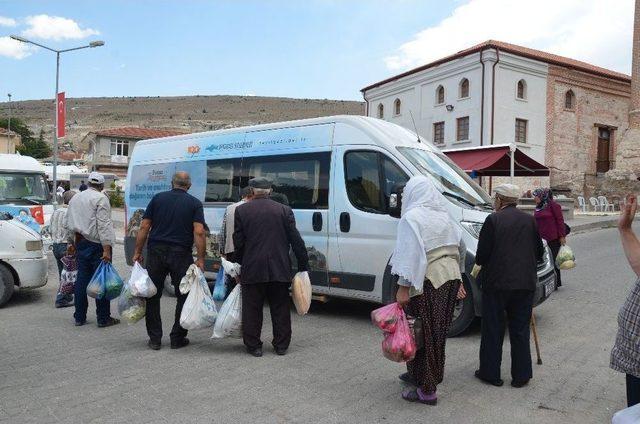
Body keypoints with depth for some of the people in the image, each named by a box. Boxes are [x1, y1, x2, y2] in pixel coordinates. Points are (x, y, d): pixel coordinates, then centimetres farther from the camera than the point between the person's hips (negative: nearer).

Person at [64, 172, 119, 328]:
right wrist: (107, 249, -20)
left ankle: (79, 317, 18)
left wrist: (71, 242, 28)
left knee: (82, 279, 11)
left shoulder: (75, 198, 14)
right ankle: (103, 318, 3)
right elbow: (104, 225, -17)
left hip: (80, 244, 7)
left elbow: (67, 223, 19)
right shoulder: (101, 198, -10)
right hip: (97, 245, -7)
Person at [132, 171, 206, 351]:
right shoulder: (195, 203, 1)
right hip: (180, 255, -2)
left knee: (152, 296, 12)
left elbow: (144, 227, 3)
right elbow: (199, 232, -10)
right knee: (184, 296, 10)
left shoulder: (158, 198, 7)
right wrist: (200, 259, -8)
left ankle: (155, 339, 16)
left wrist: (138, 252, 9)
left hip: (156, 252, 2)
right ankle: (177, 338, 14)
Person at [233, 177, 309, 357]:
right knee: (280, 308, 12)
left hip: (252, 269, -1)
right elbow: (296, 240, 0)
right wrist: (304, 265, 6)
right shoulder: (284, 210, 1)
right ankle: (281, 345, 20)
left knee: (252, 309, 10)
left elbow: (238, 241, 1)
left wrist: (240, 263, 14)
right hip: (280, 270, 1)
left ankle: (253, 345, 16)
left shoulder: (241, 210, 0)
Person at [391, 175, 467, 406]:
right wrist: (458, 279, 23)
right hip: (451, 277, 8)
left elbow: (410, 254, -18)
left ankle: (426, 389, 8)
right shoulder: (443, 215, 12)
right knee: (437, 331, 17)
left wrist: (403, 288, -17)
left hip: (428, 281, -8)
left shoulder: (412, 217, -10)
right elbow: (460, 248, 16)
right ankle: (418, 373, 35)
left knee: (422, 332, 1)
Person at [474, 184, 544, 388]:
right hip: (525, 283, 4)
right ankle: (521, 375, 20)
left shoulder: (493, 220, -11)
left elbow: (482, 254, -11)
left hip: (497, 282, -4)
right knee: (520, 330, 13)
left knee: (492, 330, 8)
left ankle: (490, 373, 16)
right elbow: (539, 252, 10)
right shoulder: (530, 220, 4)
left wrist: (481, 264, 9)